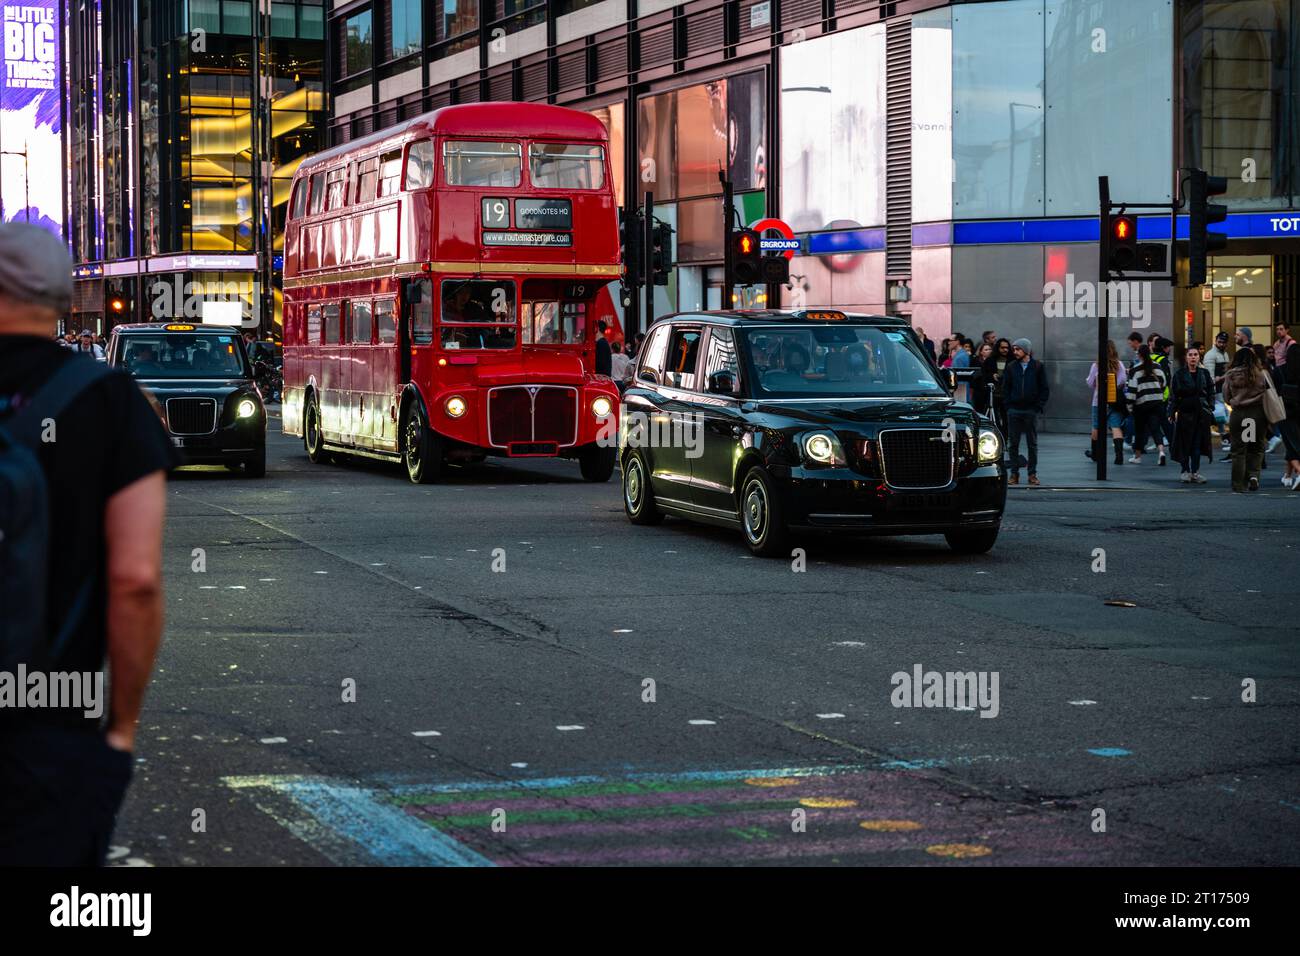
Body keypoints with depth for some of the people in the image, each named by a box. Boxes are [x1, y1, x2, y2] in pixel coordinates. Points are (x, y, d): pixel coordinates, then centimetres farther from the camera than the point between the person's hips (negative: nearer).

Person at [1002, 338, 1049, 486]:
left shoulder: (1038, 367, 1)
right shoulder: (1011, 367, 6)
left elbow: (1044, 389, 2)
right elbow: (1005, 388, 8)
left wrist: (1039, 406, -6)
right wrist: (1008, 405, -2)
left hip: (1031, 411, -2)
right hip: (1014, 411, 2)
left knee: (1032, 444, 4)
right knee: (1013, 443, 2)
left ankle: (1032, 474, 9)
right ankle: (1014, 474, 7)